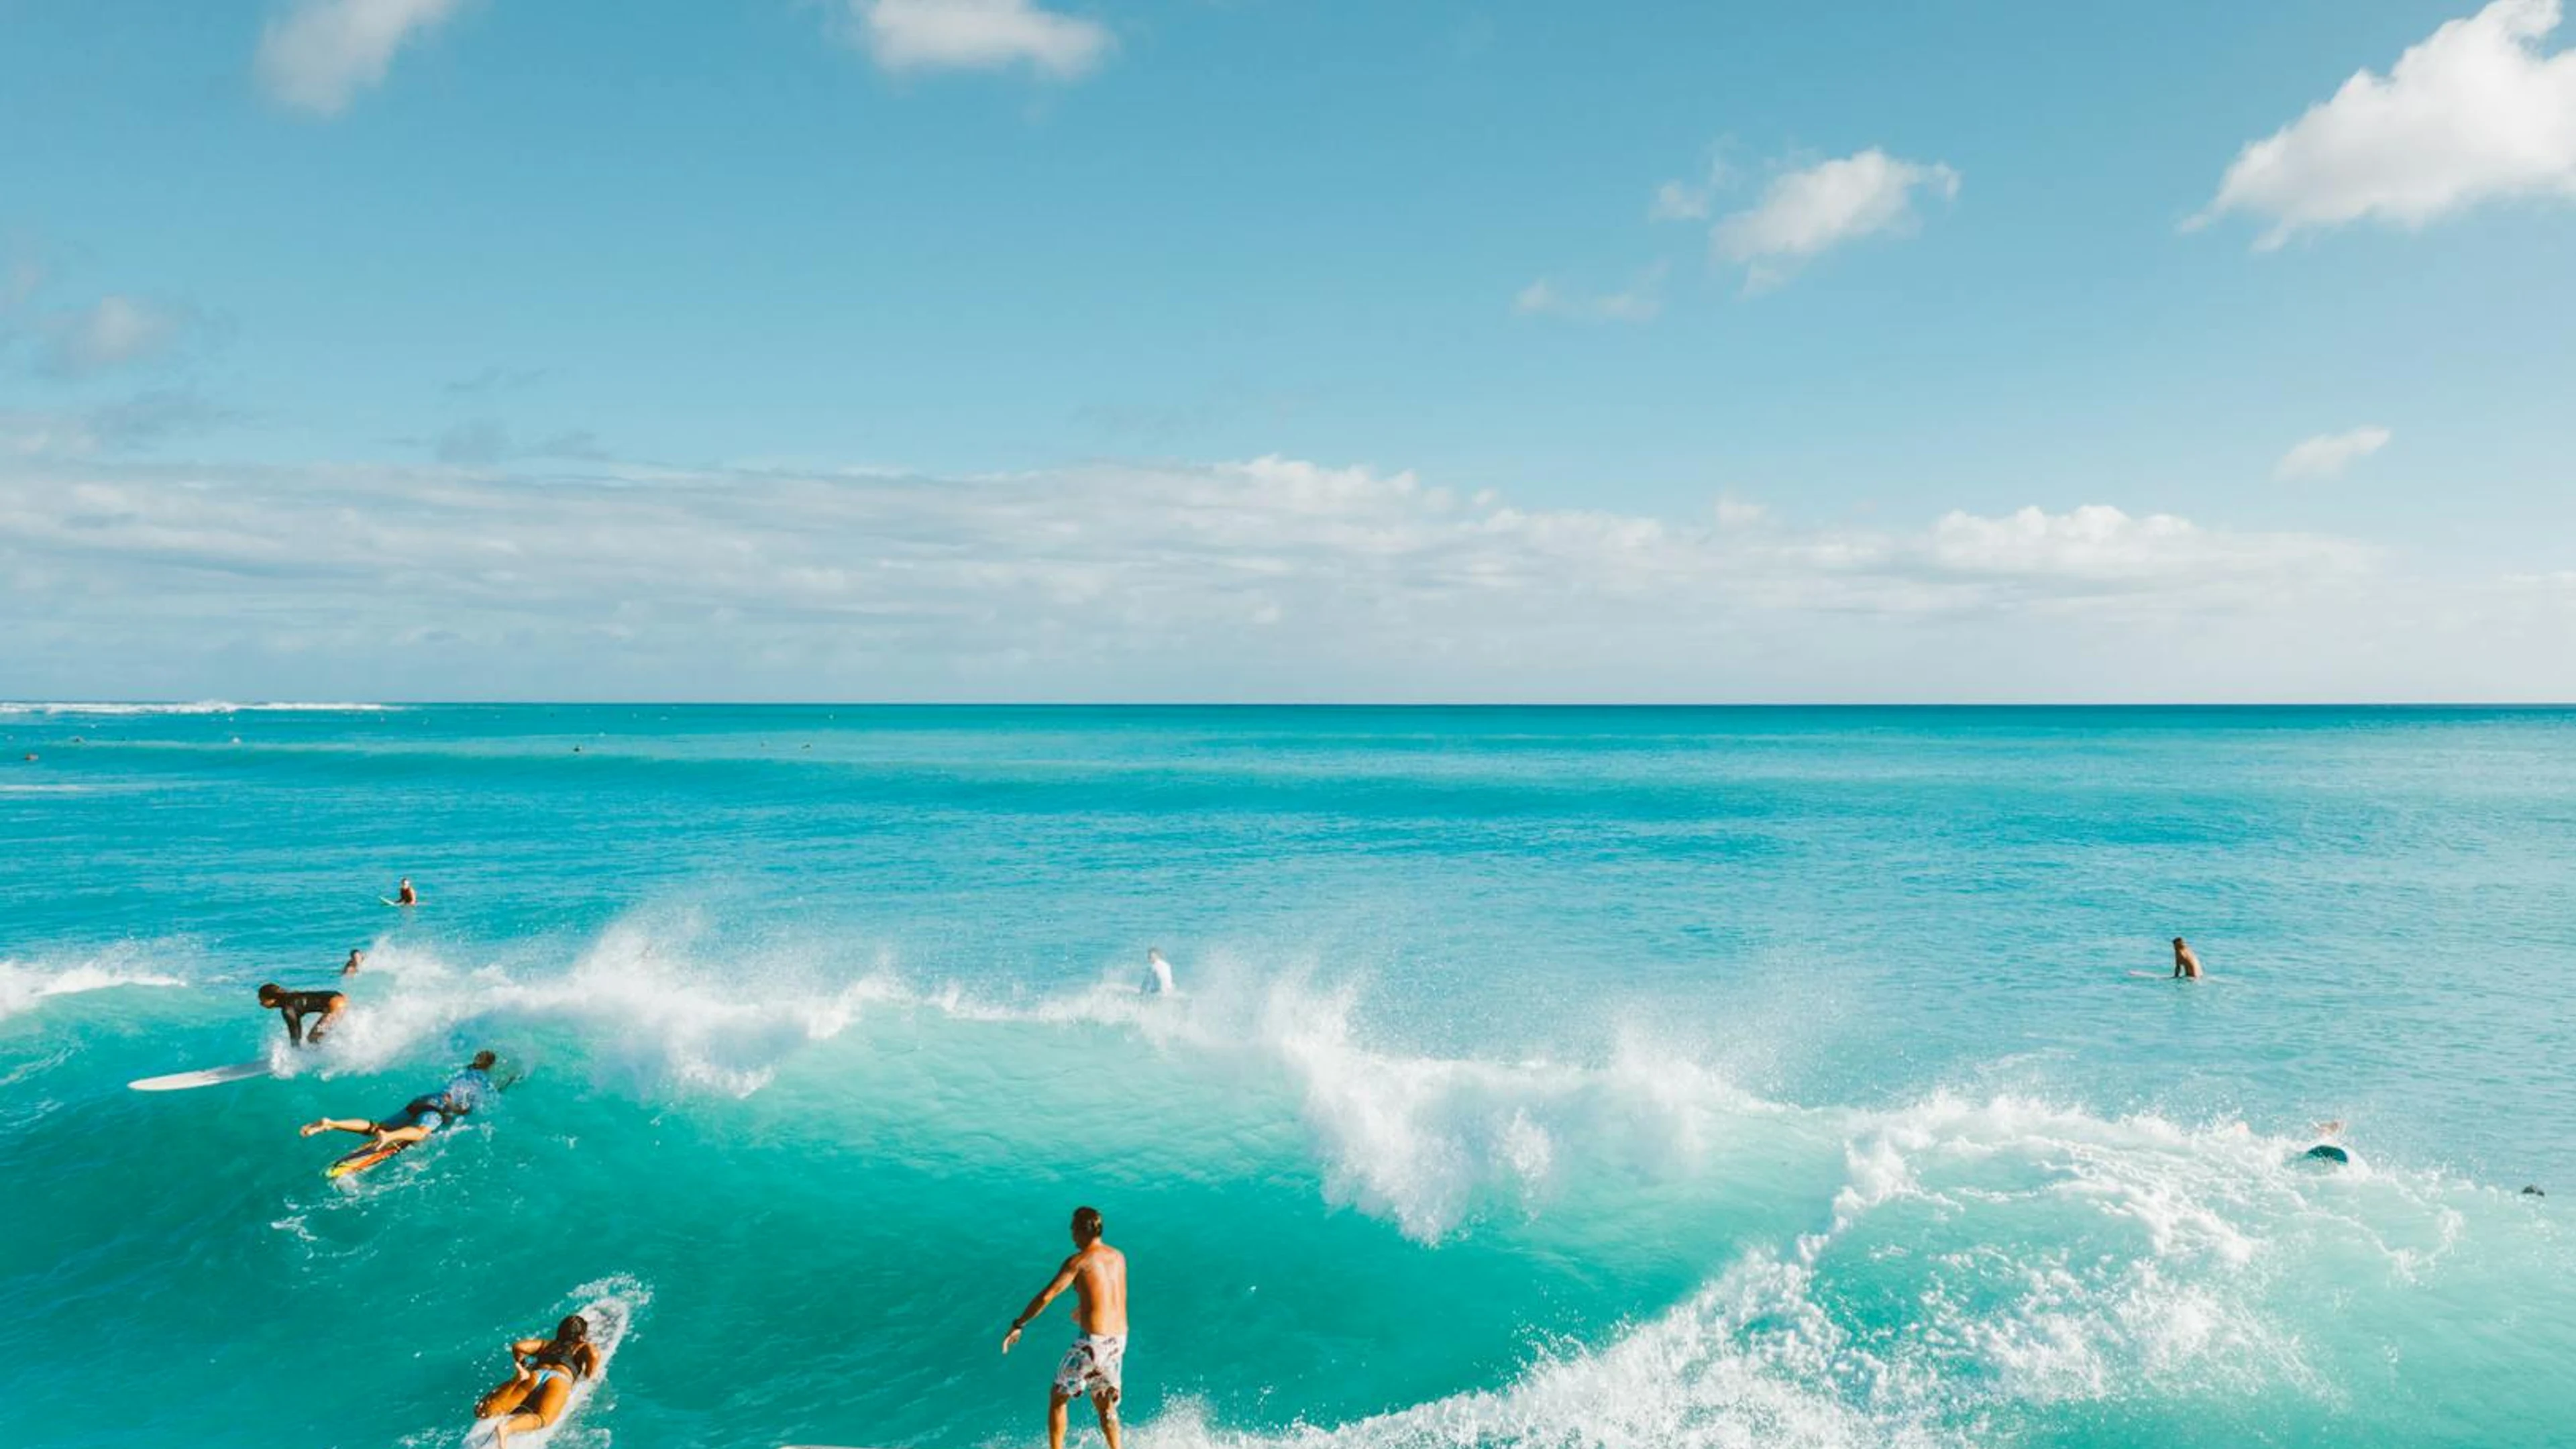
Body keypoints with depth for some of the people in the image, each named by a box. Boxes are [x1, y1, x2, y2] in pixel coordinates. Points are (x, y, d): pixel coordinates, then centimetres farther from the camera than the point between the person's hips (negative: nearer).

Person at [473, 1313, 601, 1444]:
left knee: (483, 1413, -9)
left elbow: (518, 1346, 23)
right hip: (560, 1379, -4)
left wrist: (521, 1365, 38)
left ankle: (520, 1378, -26)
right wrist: (589, 1375, 21)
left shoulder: (547, 1344, 37)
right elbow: (594, 1354, 3)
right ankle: (507, 1427, -61)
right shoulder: (583, 1347, 27)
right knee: (543, 1419, -32)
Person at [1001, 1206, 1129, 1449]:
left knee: (1057, 1397, 14)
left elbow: (1046, 1296, -12)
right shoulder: (1119, 1257, 11)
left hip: (1092, 1341, -6)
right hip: (1118, 1339, 6)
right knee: (1105, 1405, 22)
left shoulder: (1079, 1260, -8)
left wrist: (1018, 1325, -2)